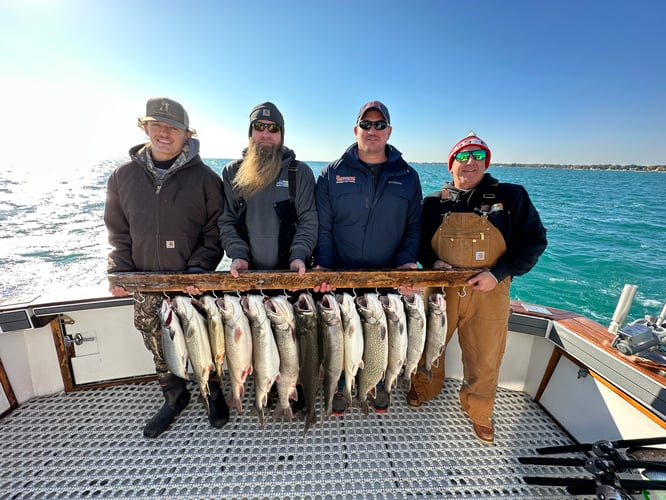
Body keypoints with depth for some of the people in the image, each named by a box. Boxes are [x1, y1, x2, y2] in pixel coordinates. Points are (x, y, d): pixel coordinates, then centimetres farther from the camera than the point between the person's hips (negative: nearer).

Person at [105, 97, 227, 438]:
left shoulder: (204, 177, -6)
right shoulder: (123, 176, 4)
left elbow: (215, 230, -5)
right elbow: (119, 232, 9)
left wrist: (199, 268, -16)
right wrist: (120, 272, -2)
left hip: (195, 282, -3)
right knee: (159, 348, 17)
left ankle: (214, 393, 36)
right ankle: (174, 398, 42)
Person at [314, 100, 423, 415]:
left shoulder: (407, 176, 4)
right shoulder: (333, 174, 0)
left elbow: (414, 226, 5)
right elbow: (322, 225, -3)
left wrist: (408, 261, -10)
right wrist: (323, 265, -14)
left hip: (389, 278, 1)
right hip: (339, 276, 0)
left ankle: (379, 384, 44)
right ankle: (340, 385, 40)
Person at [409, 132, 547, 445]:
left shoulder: (511, 196, 1)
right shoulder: (434, 203, 4)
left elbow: (534, 239, -1)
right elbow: (417, 240, 9)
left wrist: (498, 273, -14)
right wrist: (432, 262, -12)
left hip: (489, 294, 0)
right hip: (441, 290, 1)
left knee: (485, 359, 12)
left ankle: (479, 412, 40)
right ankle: (424, 388, 45)